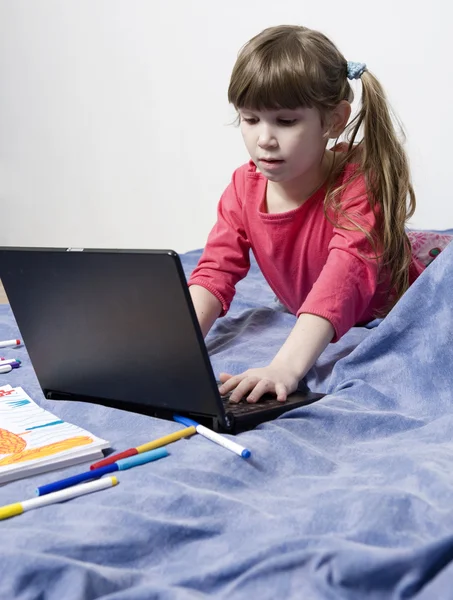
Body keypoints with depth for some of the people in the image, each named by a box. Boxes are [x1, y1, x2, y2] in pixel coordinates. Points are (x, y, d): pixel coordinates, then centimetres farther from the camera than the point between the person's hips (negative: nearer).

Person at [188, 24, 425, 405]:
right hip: (317, 331, 6)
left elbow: (346, 274, -45)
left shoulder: (359, 181, -31)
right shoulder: (244, 189, -14)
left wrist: (286, 367, -60)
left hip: (393, 320, -6)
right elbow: (216, 270, -20)